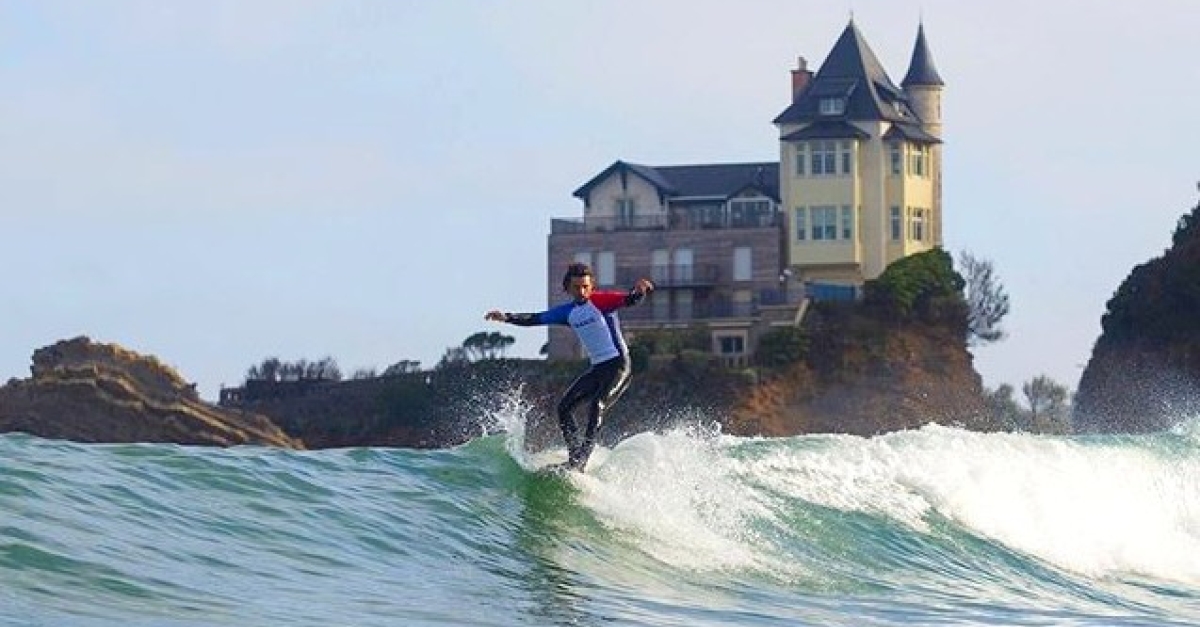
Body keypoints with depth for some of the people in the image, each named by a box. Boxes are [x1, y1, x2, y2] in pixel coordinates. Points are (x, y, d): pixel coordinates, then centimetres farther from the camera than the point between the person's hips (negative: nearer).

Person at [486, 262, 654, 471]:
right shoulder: (568, 312, 11)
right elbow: (536, 319, 13)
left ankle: (581, 462, -28)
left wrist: (639, 291, -45)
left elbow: (628, 300, -21)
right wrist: (507, 317, 1)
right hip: (596, 368, 8)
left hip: (618, 365, -8)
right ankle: (574, 457, -1)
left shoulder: (600, 301, -7)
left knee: (597, 406, -23)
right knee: (564, 406, -1)